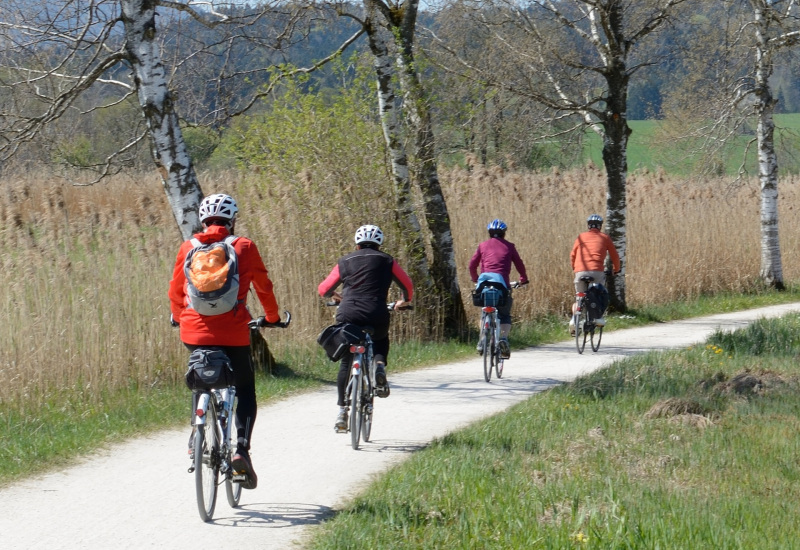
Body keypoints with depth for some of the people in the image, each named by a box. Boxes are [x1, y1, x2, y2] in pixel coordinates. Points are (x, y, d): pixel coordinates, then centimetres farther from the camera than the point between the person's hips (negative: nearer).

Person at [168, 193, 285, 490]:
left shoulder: (188, 248, 8)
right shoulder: (244, 247, 2)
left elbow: (175, 290, 18)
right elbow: (264, 287, 12)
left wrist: (178, 317, 37)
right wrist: (273, 318, 29)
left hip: (194, 331, 2)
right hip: (233, 333, -2)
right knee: (245, 390, 13)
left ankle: (197, 434, 10)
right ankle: (242, 449, -6)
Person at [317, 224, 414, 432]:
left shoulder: (345, 262, 17)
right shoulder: (386, 261, 13)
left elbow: (323, 289, 20)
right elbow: (407, 285, 15)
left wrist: (337, 297, 41)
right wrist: (404, 301, 36)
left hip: (347, 316, 1)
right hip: (376, 317, -1)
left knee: (345, 362, 16)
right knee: (381, 341, 32)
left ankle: (342, 413, 10)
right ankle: (379, 365, -1)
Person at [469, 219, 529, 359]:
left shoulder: (483, 245, 18)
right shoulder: (509, 246, 15)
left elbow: (472, 264, 17)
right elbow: (519, 264, 17)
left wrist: (475, 279, 34)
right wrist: (523, 279, 34)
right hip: (501, 280, -2)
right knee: (504, 314, 10)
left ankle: (482, 340, 4)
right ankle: (503, 338, -14)